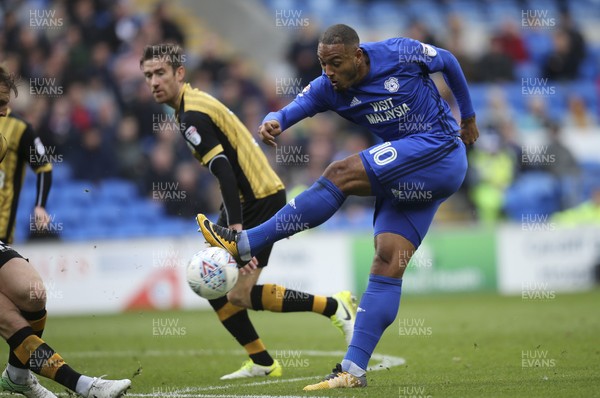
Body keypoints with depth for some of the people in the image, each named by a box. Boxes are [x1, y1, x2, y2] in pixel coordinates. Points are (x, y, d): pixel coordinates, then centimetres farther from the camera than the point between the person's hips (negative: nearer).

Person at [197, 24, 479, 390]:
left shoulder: (401, 54, -11)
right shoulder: (327, 89, 0)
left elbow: (449, 61, 8)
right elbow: (293, 109, -13)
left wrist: (468, 118, 18)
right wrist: (273, 122, -39)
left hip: (441, 152, -6)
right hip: (403, 180, 6)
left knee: (341, 175, -22)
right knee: (388, 262, -8)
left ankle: (244, 245, -19)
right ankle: (354, 370, -10)